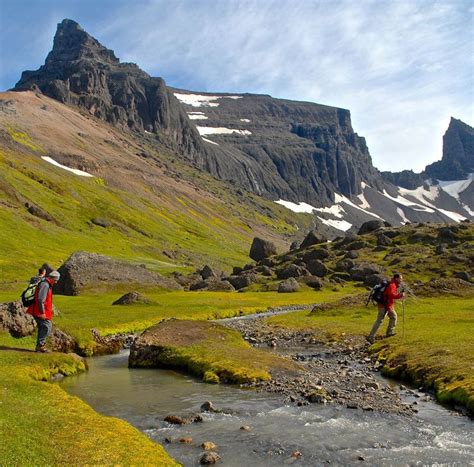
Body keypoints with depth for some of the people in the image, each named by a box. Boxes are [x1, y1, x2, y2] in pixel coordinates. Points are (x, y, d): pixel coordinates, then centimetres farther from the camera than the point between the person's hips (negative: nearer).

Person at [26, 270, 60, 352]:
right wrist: (42, 312, -23)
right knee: (47, 327, -9)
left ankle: (39, 346, 20)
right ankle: (40, 345, -6)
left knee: (42, 328, 14)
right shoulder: (45, 285, -16)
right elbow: (40, 299, -23)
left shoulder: (47, 285, 17)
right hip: (40, 312, -11)